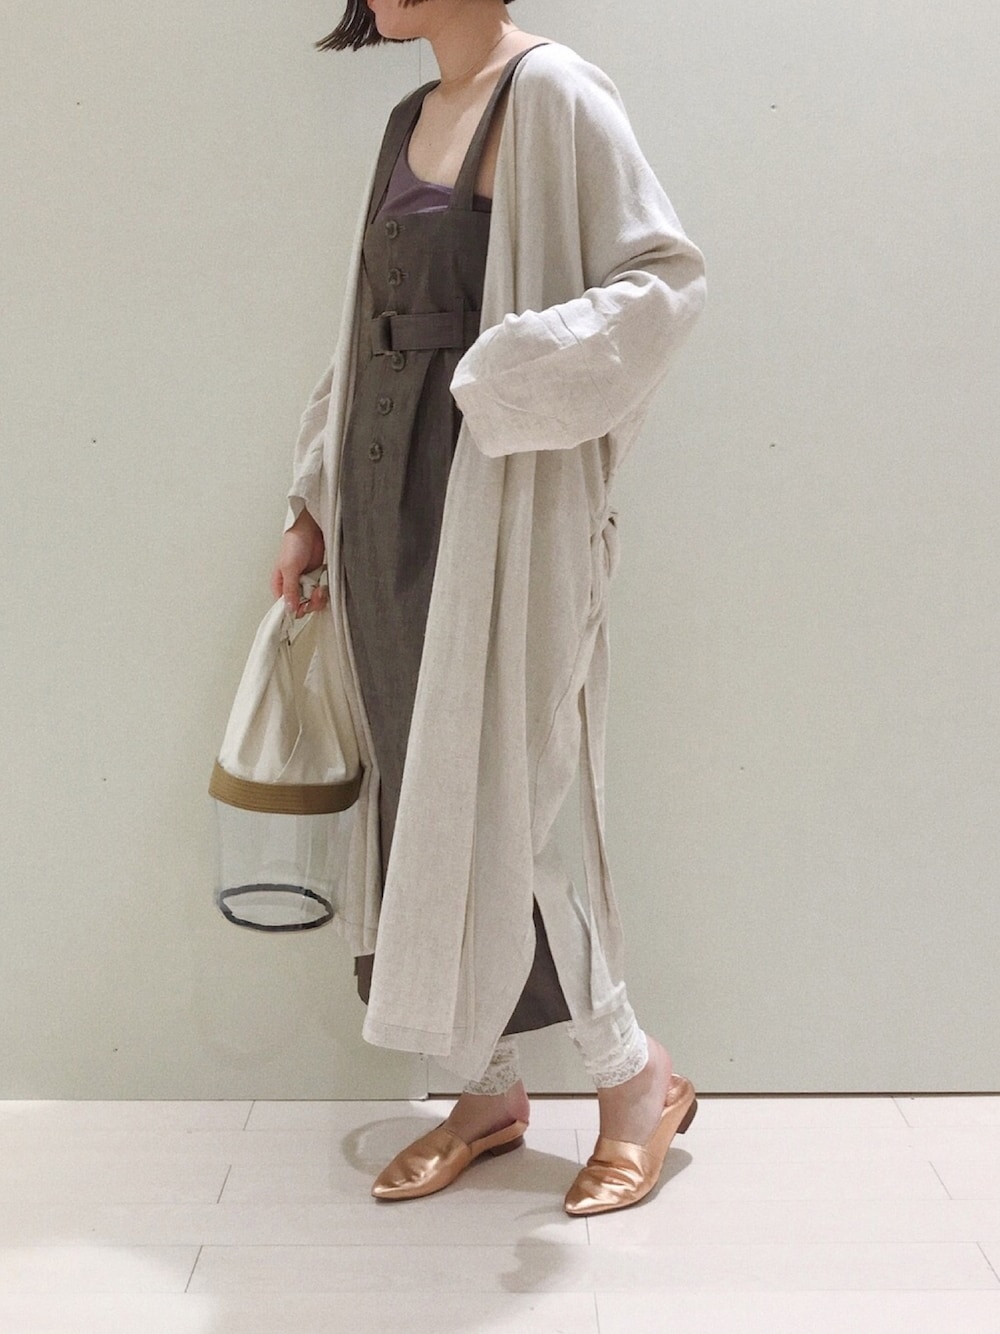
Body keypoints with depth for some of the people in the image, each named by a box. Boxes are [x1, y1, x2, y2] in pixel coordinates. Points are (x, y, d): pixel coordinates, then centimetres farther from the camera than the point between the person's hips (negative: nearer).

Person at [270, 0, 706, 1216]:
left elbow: (666, 278, -14)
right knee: (416, 802, 9)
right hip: (390, 505, 8)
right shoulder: (412, 120, 16)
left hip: (499, 503, -8)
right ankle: (489, 1092, 24)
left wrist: (500, 379, -22)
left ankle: (638, 1074, 18)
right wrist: (314, 504, 15)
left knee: (485, 806, -4)